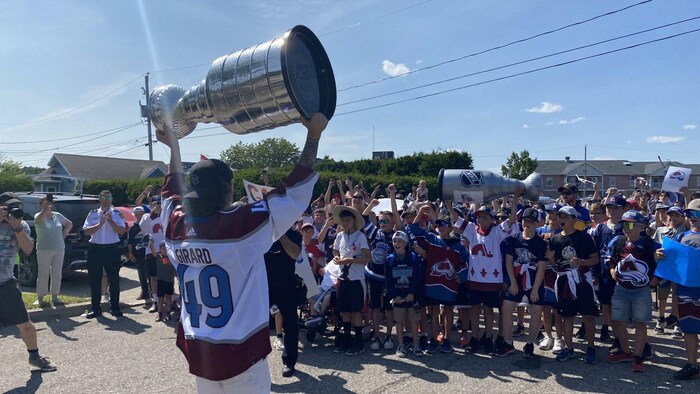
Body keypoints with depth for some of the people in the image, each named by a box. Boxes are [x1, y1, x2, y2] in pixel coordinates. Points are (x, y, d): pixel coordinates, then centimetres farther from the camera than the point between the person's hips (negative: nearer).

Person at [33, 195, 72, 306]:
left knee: (57, 274, 9)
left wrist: (63, 235, 8)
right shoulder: (39, 216, -7)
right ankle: (40, 298, 10)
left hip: (59, 249, 4)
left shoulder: (58, 215, 7)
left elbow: (69, 224, 22)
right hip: (44, 250, -4)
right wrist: (44, 210, -51)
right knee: (43, 275, 0)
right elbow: (38, 220, -32)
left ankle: (54, 296, 21)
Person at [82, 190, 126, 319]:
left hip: (112, 249, -1)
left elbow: (121, 231, -7)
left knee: (114, 279, 3)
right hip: (95, 249, 1)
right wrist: (100, 223, -15)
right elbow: (86, 231, -4)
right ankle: (96, 308, 14)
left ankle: (115, 307, 12)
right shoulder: (92, 214, 7)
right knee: (95, 280, 5)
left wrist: (111, 221, -17)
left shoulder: (117, 214, 3)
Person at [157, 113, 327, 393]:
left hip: (196, 350, 6)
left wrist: (173, 145, 29)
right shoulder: (240, 226, -20)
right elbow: (295, 190, -16)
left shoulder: (176, 227, -4)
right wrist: (314, 134, -10)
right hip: (240, 351, -6)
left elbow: (175, 190, 18)